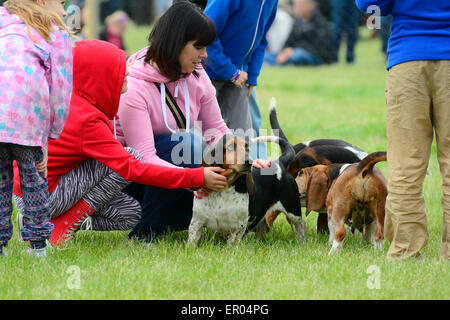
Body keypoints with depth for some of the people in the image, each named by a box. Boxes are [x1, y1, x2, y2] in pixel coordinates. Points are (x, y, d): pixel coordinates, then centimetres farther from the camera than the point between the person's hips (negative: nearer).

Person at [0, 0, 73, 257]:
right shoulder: (56, 32, 21)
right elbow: (60, 88, 15)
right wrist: (48, 137, 18)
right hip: (24, 106, -2)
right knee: (32, 176, 15)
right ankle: (38, 244, 20)